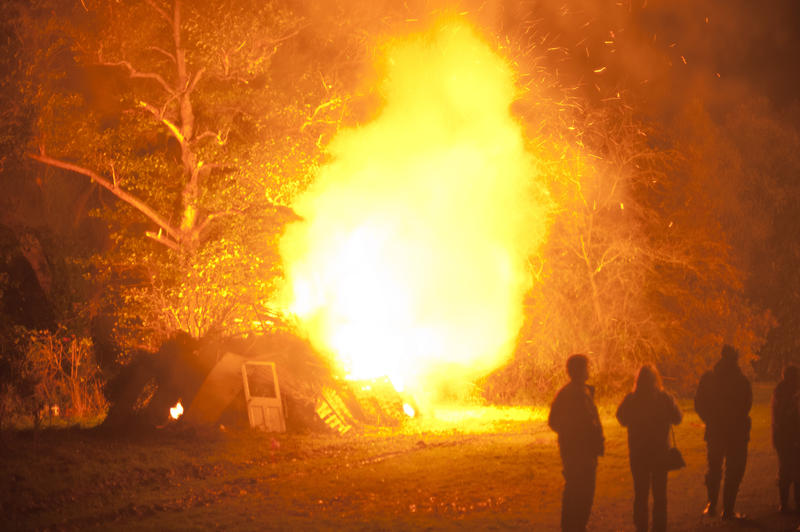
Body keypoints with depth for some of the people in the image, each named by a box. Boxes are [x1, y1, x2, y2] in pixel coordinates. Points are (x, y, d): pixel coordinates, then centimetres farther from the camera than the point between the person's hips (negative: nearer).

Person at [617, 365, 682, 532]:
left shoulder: (630, 399, -11)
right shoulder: (665, 398, -11)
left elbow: (622, 419, 2)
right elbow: (677, 418, 0)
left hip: (637, 453, 0)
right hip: (660, 451, 0)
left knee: (640, 493, 10)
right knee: (659, 493, 12)